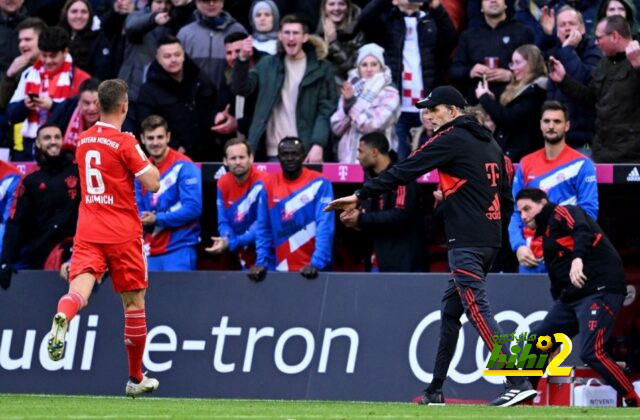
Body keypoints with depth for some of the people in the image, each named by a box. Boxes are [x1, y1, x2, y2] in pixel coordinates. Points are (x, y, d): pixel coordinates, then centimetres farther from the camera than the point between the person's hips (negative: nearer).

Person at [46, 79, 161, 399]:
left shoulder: (83, 141, 9)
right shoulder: (125, 143, -11)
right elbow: (152, 183, -13)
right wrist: (147, 161, 5)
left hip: (87, 231, 4)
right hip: (122, 234, -4)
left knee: (80, 288, -14)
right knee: (134, 303, 11)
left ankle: (62, 317, -51)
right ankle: (136, 378, 19)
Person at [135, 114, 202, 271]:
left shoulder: (184, 167, -7)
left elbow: (193, 208, -14)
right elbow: (137, 207, 14)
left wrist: (157, 219, -15)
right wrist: (144, 219, -10)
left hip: (179, 247, -6)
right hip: (151, 249, 6)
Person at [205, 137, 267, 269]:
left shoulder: (262, 183, -18)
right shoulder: (223, 184, 2)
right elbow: (223, 222, 4)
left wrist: (231, 243, -27)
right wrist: (226, 238, -20)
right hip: (246, 257, 6)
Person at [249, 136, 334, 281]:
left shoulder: (319, 184, -7)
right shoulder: (269, 185, 4)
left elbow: (325, 227, -14)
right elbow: (263, 229, 5)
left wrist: (316, 264, -24)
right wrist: (261, 263, -6)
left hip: (312, 270, -3)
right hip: (279, 269, 3)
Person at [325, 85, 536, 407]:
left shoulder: (451, 139, -6)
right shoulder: (489, 143, 19)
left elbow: (404, 172, -10)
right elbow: (507, 198, 20)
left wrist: (360, 196, -8)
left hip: (466, 242, -9)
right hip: (490, 241, 9)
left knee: (477, 309, -15)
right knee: (451, 308, 17)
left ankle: (518, 383, -28)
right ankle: (435, 391, 20)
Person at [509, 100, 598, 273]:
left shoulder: (581, 165, 0)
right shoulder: (526, 165, 13)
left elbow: (588, 212, -5)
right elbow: (516, 212, 12)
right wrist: (519, 246, -4)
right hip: (530, 258, 4)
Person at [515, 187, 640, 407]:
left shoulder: (562, 213, -2)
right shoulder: (547, 236, 23)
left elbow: (583, 230, -23)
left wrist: (577, 258, -40)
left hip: (601, 289, -10)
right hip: (571, 296, 10)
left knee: (591, 352, -22)